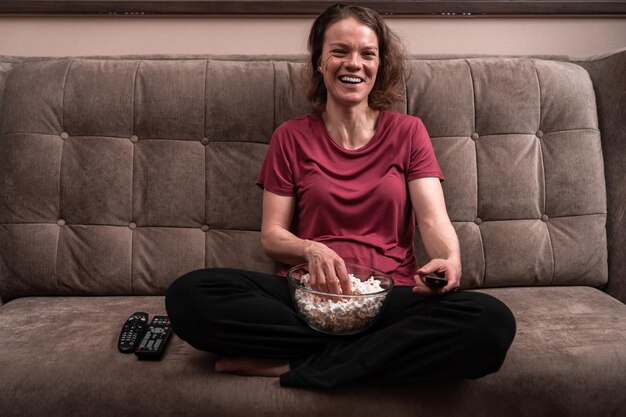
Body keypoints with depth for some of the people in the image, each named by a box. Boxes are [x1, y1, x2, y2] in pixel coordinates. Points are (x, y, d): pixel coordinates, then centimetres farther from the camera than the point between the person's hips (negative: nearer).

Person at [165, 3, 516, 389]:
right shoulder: (291, 137, 10)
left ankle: (293, 366, -21)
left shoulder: (408, 132, 9)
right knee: (189, 295, -25)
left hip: (392, 295, 0)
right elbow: (272, 234, 6)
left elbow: (434, 218, -1)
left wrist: (450, 262, -24)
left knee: (493, 321, -30)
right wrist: (311, 250, -17)